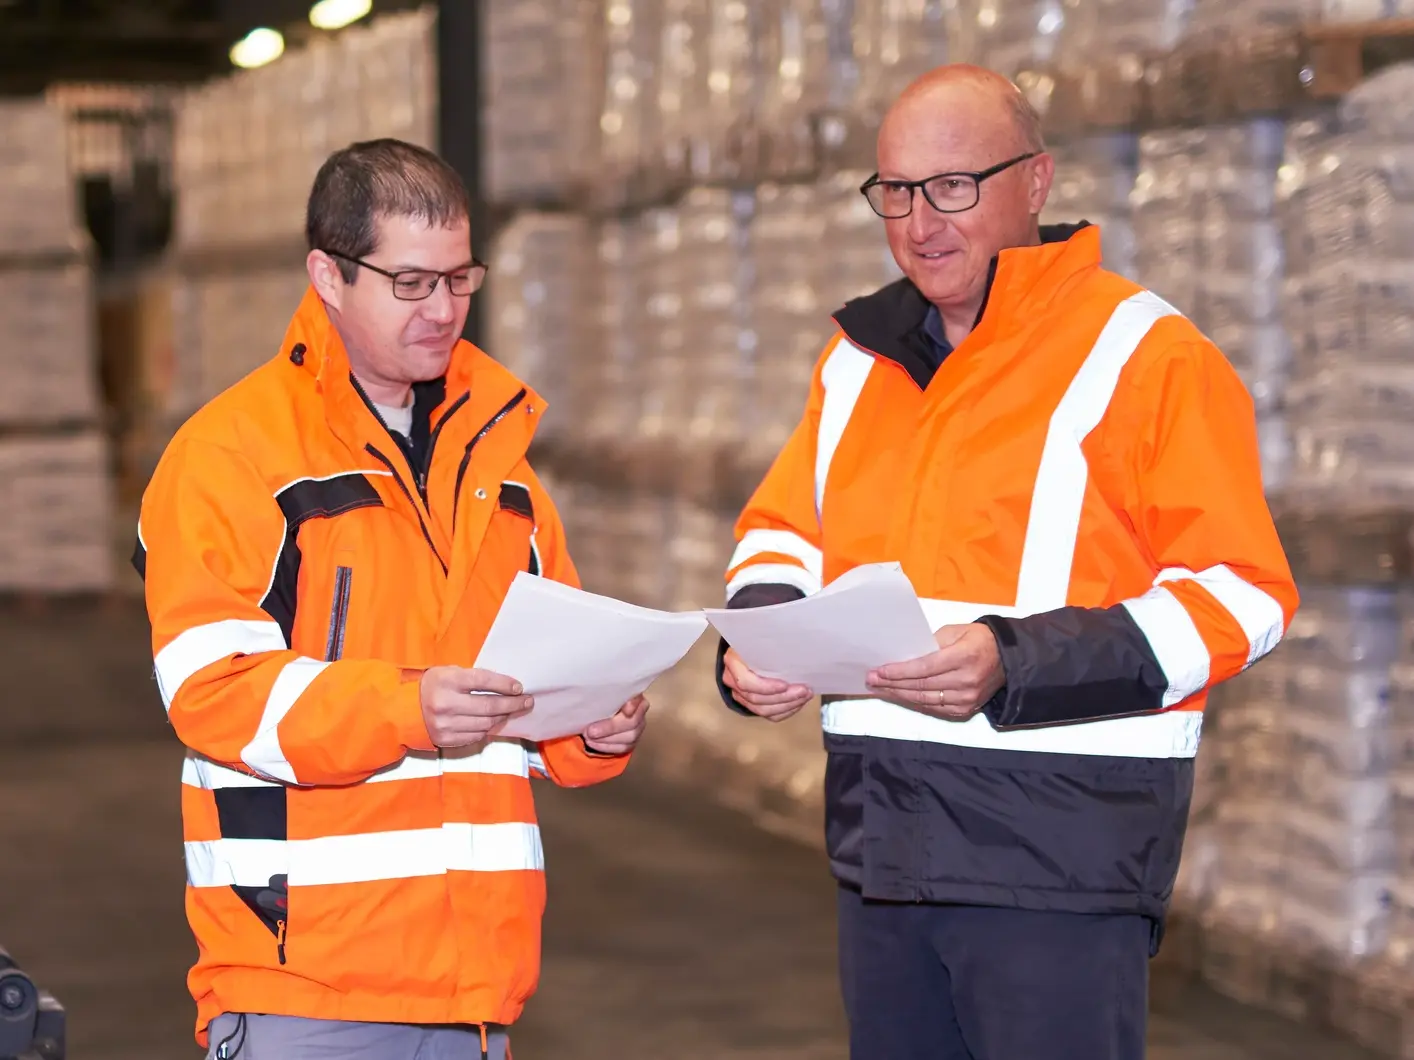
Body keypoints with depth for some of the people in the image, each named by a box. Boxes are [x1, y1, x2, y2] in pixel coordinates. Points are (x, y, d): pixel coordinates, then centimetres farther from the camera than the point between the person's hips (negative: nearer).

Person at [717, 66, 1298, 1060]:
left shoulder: (1146, 356, -8)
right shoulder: (860, 360, 14)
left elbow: (1238, 595, -13)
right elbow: (783, 530, 23)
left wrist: (1012, 667, -23)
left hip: (1062, 854, -7)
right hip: (882, 844, 7)